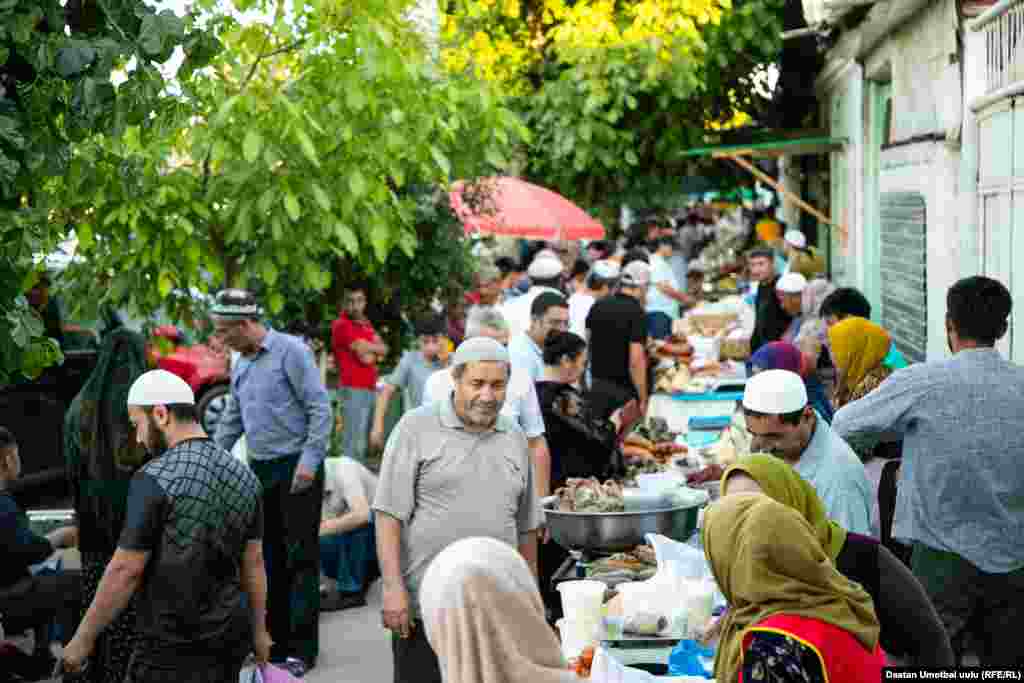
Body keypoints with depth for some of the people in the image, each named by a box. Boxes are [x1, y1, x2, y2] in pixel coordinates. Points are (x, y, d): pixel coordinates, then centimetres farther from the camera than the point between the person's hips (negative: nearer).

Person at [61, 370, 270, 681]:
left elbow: (126, 570, -15)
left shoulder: (155, 479, -16)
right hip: (231, 638, 7)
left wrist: (83, 638, -6)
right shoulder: (244, 476, 4)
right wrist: (259, 629, 19)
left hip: (173, 646, -7)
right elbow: (254, 562, 10)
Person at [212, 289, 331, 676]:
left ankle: (302, 648, 2)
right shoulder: (241, 364, 12)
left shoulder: (290, 351, -11)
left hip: (295, 468, -7)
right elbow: (232, 420, 22)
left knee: (300, 557, -3)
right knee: (269, 556, 11)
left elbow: (320, 408, -15)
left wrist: (309, 461, -20)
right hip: (260, 469, 8)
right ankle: (274, 639, 21)